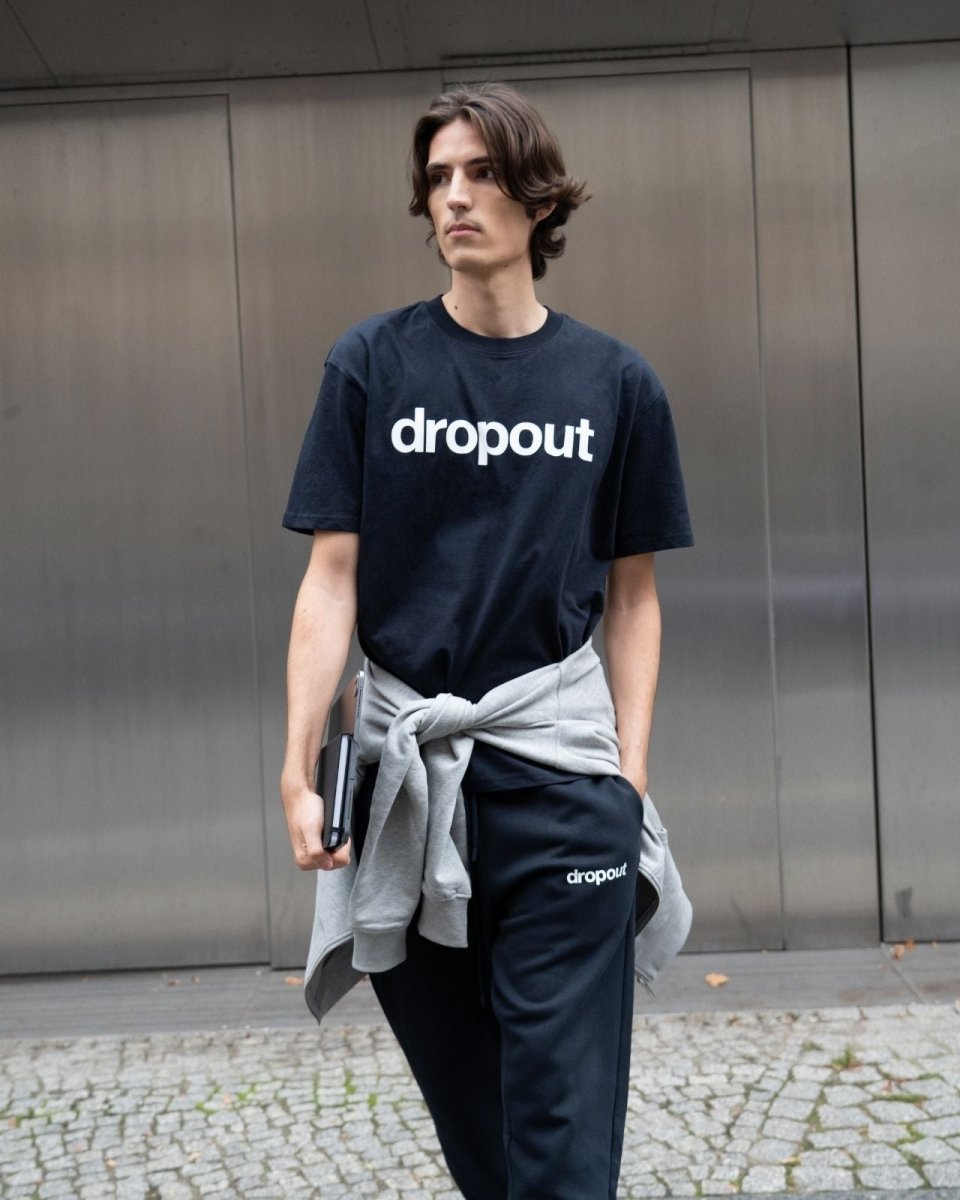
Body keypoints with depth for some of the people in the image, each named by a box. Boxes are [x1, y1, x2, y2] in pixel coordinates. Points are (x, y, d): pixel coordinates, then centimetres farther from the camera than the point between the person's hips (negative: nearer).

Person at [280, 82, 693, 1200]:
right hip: (406, 763, 1)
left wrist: (630, 770, -1)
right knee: (460, 1090, 14)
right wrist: (297, 771, -9)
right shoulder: (372, 364, 1)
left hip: (558, 765, 0)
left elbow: (633, 593, 7)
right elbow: (332, 576, -2)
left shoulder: (616, 383, 3)